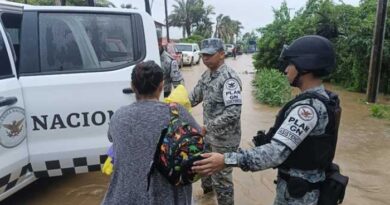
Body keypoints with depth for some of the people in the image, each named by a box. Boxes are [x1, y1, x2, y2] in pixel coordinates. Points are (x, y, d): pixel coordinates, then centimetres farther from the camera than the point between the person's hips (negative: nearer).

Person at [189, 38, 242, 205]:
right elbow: (195, 95, 14)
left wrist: (209, 126, -29)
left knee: (221, 175, 6)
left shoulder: (229, 78, -23)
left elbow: (234, 111, -30)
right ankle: (207, 187, 56)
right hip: (209, 134, 9)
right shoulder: (207, 74, 5)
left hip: (224, 137, -9)